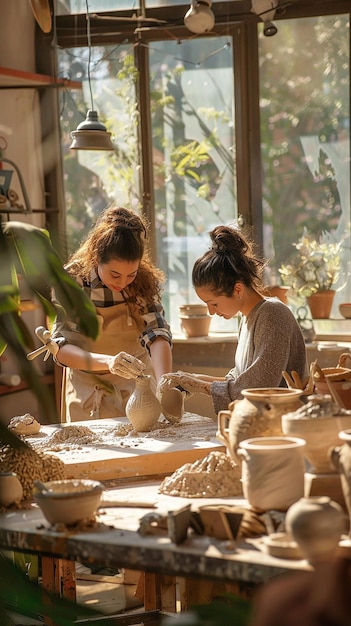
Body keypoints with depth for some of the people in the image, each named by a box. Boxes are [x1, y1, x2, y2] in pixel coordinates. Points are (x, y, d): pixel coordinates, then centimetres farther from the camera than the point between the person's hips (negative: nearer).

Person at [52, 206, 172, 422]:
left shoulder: (145, 281, -12)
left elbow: (157, 333, -20)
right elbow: (62, 349, -20)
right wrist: (107, 362, -38)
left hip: (138, 390, 1)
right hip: (88, 394, -1)